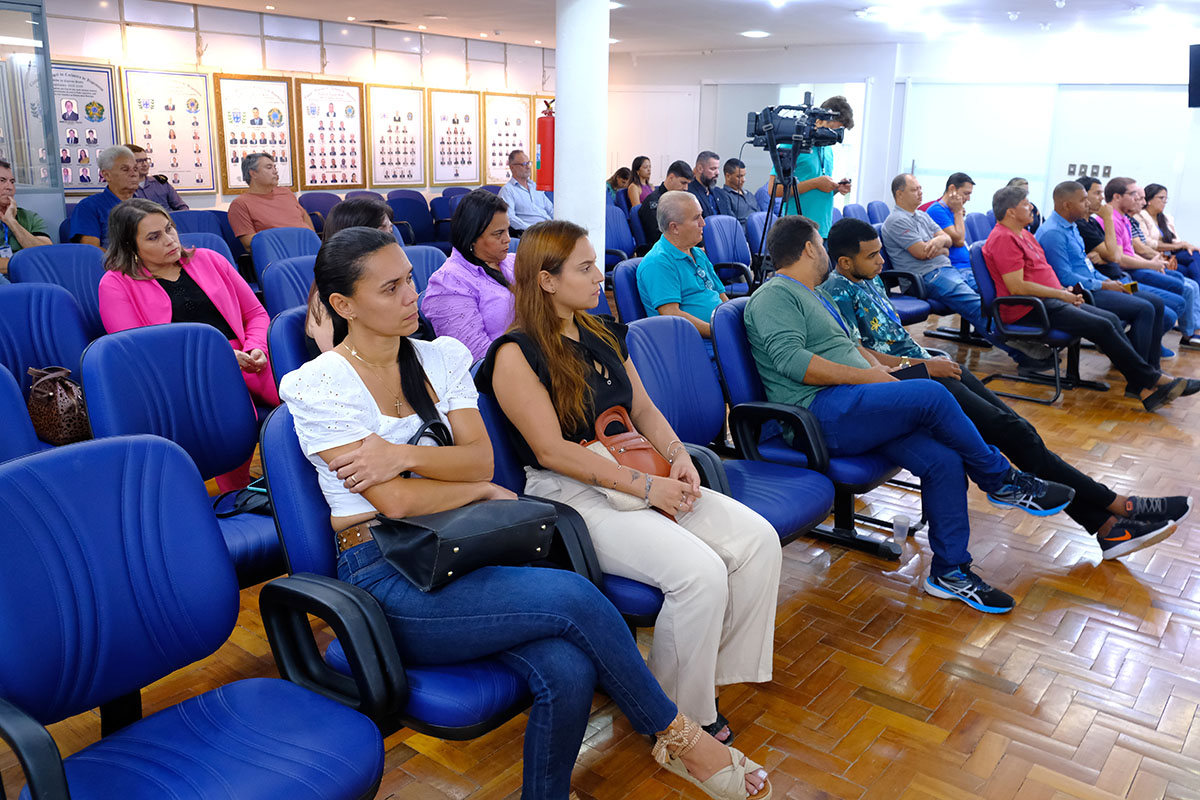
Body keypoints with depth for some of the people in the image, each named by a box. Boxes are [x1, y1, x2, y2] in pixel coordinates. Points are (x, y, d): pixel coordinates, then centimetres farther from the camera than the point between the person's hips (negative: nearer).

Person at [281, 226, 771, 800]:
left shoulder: (441, 357, 11)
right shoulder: (318, 386, -6)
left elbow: (481, 457, 0)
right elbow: (396, 501, -13)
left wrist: (407, 455, -16)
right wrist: (483, 489, -1)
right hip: (387, 579, -5)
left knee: (569, 670, -24)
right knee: (573, 595, -25)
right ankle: (677, 736, -2)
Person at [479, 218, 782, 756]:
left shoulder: (603, 335, 15)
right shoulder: (516, 354, -9)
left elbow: (643, 409, 18)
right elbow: (552, 450, -15)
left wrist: (678, 458, -3)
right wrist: (645, 487, -18)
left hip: (640, 475, 8)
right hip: (572, 495, -8)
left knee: (759, 539, -10)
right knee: (700, 572, -27)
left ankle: (715, 671, 4)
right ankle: (680, 720, -5)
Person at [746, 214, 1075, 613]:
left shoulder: (814, 296, 30)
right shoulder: (774, 296, -3)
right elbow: (792, 361, -17)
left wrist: (879, 368, 9)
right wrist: (869, 376, -14)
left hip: (856, 409, 10)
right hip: (821, 412, -9)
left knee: (943, 461, -10)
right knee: (932, 395, -24)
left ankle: (950, 571, 0)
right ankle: (1004, 482, -4)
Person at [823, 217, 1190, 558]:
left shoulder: (870, 280, 18)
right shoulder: (837, 292, -10)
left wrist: (931, 358, 9)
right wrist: (924, 365, -16)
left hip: (924, 366, 9)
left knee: (1016, 428, -5)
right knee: (1008, 429, -15)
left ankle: (1107, 526, -6)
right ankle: (1116, 506, -6)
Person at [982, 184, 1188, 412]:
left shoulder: (1023, 234, 20)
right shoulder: (1003, 239, -14)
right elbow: (1017, 287, -22)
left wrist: (1065, 292, 9)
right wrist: (1061, 294, -14)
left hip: (1048, 300, 10)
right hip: (1028, 309, -10)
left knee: (1111, 319, -3)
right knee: (1101, 326, -18)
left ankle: (1144, 390, -8)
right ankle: (1152, 378, -6)